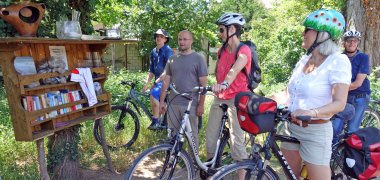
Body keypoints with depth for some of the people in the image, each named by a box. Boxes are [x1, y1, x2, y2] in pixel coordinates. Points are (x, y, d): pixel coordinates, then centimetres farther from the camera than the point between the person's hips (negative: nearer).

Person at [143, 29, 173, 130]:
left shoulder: (168, 50, -11)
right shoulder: (153, 52, 10)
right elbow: (151, 70, 13)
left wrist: (156, 81, -19)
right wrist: (146, 84, 4)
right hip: (157, 81, 8)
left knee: (153, 95, -28)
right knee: (161, 103, 12)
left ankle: (155, 121, -18)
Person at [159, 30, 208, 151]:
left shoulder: (198, 59, -3)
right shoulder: (172, 59, 10)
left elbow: (203, 83, -5)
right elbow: (166, 81, 11)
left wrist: (201, 104, -9)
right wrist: (162, 101, 7)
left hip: (190, 104, -4)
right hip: (173, 104, 4)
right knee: (173, 135, 11)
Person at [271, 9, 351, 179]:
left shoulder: (338, 61, -12)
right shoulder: (304, 60, 7)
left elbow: (339, 104, -20)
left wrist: (311, 112, -37)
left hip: (316, 132, -6)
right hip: (291, 128, 6)